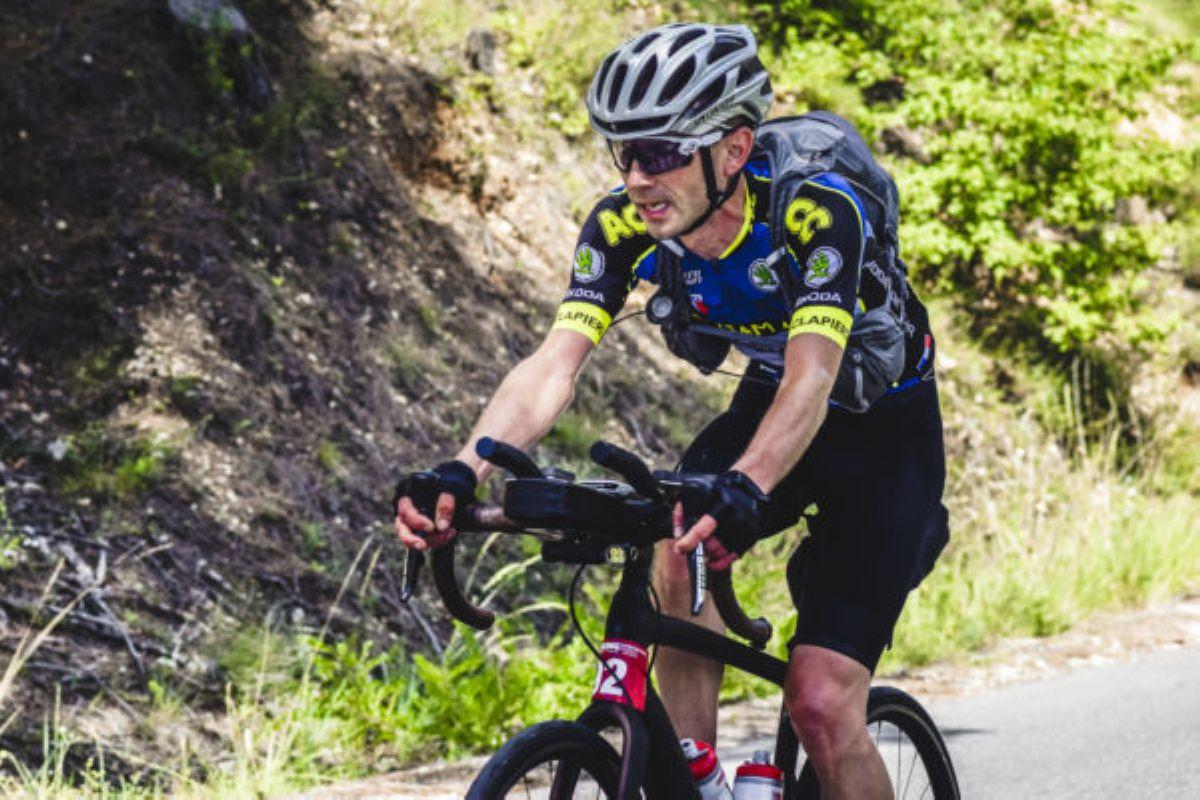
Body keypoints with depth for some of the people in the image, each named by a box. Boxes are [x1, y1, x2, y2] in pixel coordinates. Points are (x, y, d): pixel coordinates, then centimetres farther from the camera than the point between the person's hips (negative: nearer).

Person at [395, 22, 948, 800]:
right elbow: (554, 365, -30)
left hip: (885, 428, -4)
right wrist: (463, 472, -48)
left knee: (821, 706, -14)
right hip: (767, 403, 4)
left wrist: (743, 490, -66)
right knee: (679, 557, -29)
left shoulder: (815, 210, -34)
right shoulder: (623, 226, -20)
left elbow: (812, 377, -47)